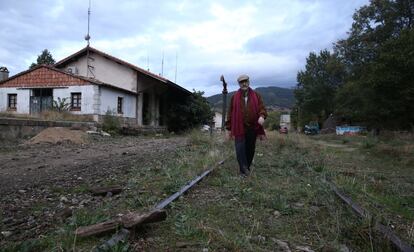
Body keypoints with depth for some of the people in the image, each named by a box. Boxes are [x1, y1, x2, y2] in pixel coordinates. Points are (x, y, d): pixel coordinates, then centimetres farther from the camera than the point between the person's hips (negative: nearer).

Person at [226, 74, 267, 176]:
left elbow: (262, 108, 2)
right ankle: (244, 170, 0)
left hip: (252, 128, 2)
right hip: (239, 129, -2)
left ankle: (247, 167, 26)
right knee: (240, 149, -9)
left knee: (250, 150, 9)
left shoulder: (256, 95, 7)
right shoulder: (235, 97, 3)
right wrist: (229, 128, 4)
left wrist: (262, 116, -22)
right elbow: (230, 113, 5)